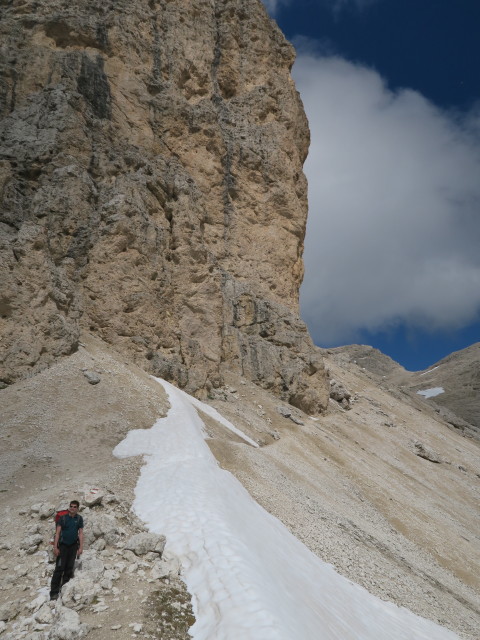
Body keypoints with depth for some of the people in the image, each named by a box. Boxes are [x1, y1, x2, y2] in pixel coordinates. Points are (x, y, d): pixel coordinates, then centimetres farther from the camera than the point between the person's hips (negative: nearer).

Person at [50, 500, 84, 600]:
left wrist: (81, 547, -3)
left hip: (73, 545, 3)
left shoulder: (79, 518, 2)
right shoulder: (63, 518, -5)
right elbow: (57, 532, -5)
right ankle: (54, 592, -9)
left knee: (69, 567, 4)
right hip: (63, 545, -3)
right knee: (59, 567, -9)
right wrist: (55, 547, -12)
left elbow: (80, 533, 3)